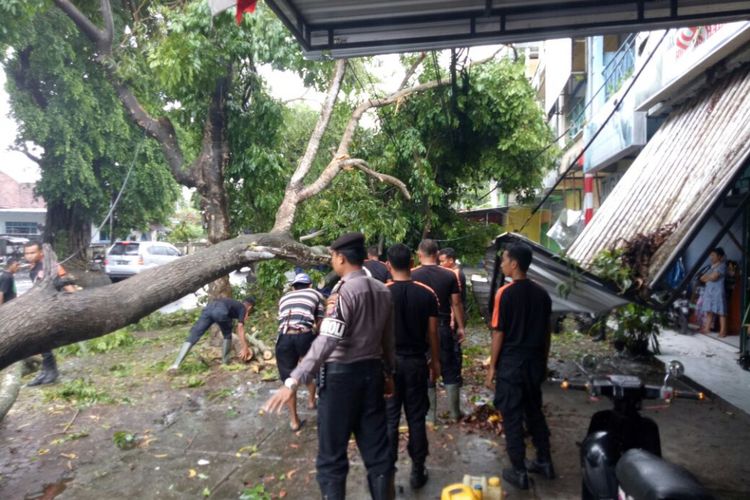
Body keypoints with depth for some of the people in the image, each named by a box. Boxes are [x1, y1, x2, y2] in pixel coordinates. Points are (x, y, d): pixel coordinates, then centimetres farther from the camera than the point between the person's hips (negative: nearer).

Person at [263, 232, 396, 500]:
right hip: (372, 371, 7)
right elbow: (388, 339, 14)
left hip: (341, 374, -7)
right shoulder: (383, 291, 6)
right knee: (377, 448, 15)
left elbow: (327, 341, -27)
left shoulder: (344, 291, -16)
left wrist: (293, 381, -31)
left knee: (332, 452, 8)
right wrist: (388, 372, 27)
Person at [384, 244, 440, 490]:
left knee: (389, 418, 10)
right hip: (416, 362, 1)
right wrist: (435, 361, 11)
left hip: (389, 361, -1)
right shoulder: (427, 293, -5)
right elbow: (432, 333, -1)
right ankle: (417, 471, 22)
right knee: (416, 418, 11)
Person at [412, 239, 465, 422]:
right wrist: (460, 327, 8)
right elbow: (456, 303, -1)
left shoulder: (412, 275, -8)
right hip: (443, 327, 1)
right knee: (450, 370, 14)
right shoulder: (449, 275, -4)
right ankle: (455, 412, 22)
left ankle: (430, 414, 16)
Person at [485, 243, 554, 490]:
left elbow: (498, 333, -14)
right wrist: (543, 361, 19)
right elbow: (547, 332, 8)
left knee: (512, 417, 6)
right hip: (535, 363, 6)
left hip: (511, 364, -6)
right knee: (534, 412, 21)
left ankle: (519, 472, 15)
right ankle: (544, 461, 32)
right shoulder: (542, 293, 2)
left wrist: (492, 367, -6)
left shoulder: (505, 293, -16)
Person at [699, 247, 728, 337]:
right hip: (709, 290, 8)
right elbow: (704, 278, 13)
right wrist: (708, 278, -7)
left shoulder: (722, 265, -8)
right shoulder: (712, 266, 18)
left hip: (718, 291, -8)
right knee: (709, 311, 8)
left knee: (721, 312, -6)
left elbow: (713, 277, -17)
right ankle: (707, 328, 12)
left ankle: (723, 331, -4)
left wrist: (706, 277, 1)